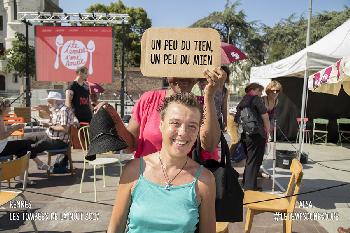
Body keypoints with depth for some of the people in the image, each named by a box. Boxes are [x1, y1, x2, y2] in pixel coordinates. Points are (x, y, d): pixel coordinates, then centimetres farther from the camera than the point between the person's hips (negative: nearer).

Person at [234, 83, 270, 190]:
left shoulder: (242, 101, 16)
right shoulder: (256, 99, -6)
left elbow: (236, 120, 16)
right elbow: (265, 116, -9)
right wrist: (267, 130, 3)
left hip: (244, 134, 8)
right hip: (256, 135, -8)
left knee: (249, 160, 20)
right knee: (254, 162, 0)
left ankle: (246, 184, 29)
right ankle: (250, 187, 4)